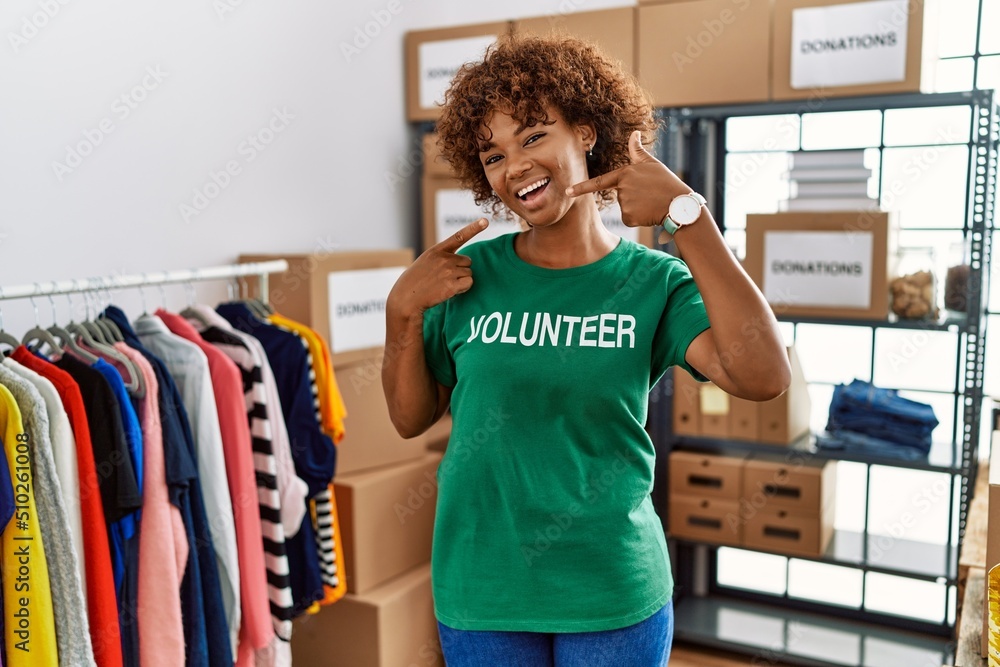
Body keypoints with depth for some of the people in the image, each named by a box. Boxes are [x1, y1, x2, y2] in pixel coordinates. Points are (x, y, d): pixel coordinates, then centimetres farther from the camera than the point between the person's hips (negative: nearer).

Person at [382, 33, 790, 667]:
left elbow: (764, 377, -24)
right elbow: (411, 418, 3)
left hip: (615, 598, -1)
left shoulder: (654, 282, -8)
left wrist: (687, 214, -25)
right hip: (480, 593, 2)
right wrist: (404, 312, -13)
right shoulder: (469, 275, -4)